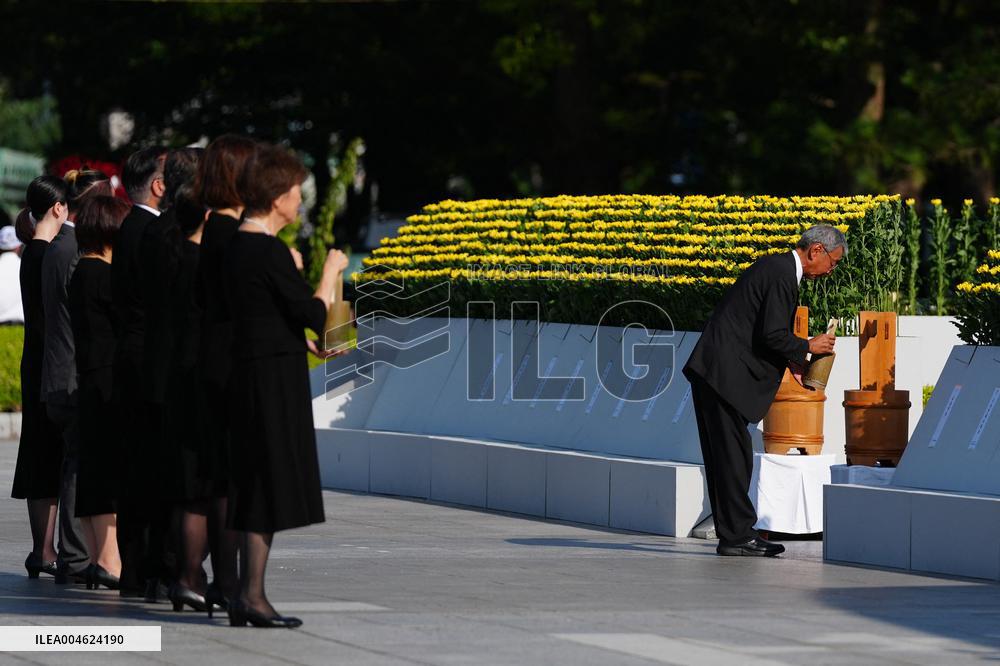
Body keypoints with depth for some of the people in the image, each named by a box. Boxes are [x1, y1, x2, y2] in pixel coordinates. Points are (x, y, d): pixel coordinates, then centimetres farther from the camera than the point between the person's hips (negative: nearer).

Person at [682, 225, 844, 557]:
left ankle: (735, 532, 14)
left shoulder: (775, 266, 17)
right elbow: (772, 335, -20)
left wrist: (792, 361, 20)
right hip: (724, 374, -10)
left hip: (715, 373, 10)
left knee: (728, 457, 11)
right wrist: (808, 347, -5)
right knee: (733, 455, -7)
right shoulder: (782, 276, -15)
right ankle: (736, 536, -5)